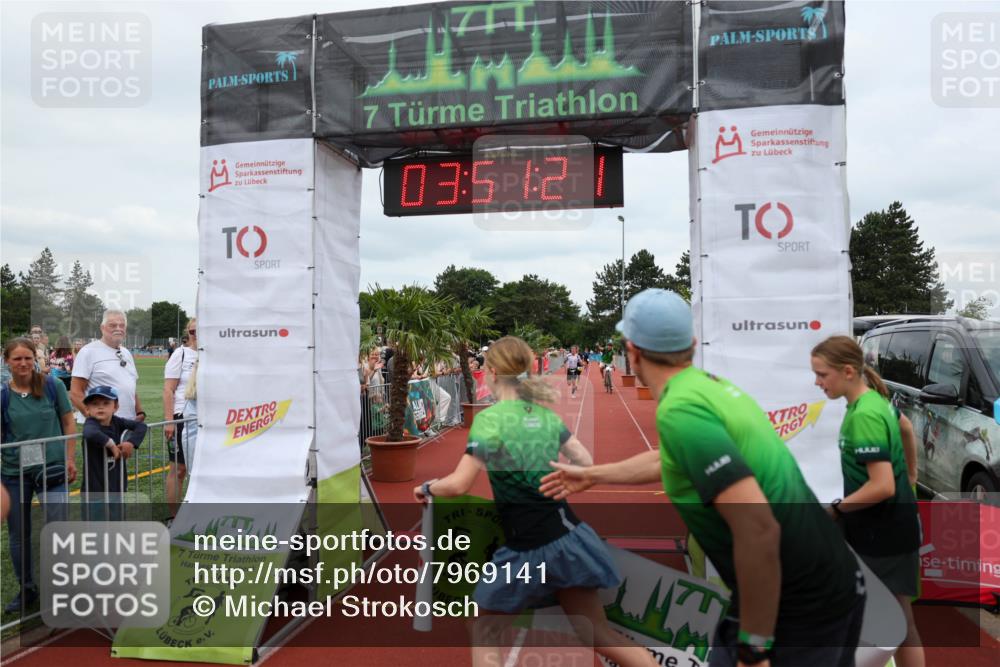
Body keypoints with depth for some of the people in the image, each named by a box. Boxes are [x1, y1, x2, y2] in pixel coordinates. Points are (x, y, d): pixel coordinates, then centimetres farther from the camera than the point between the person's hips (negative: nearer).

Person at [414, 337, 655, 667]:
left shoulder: (489, 418, -14)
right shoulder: (545, 413, 5)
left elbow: (457, 485, -17)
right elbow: (585, 463, 12)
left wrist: (426, 488, 2)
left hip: (530, 550, -6)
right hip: (569, 536, 6)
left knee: (483, 633, 16)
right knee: (597, 632, 20)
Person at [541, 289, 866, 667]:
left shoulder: (680, 409, -20)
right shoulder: (710, 385, 8)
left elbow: (759, 528, -29)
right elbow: (666, 460, 27)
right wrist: (591, 475, 40)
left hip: (795, 612, -8)